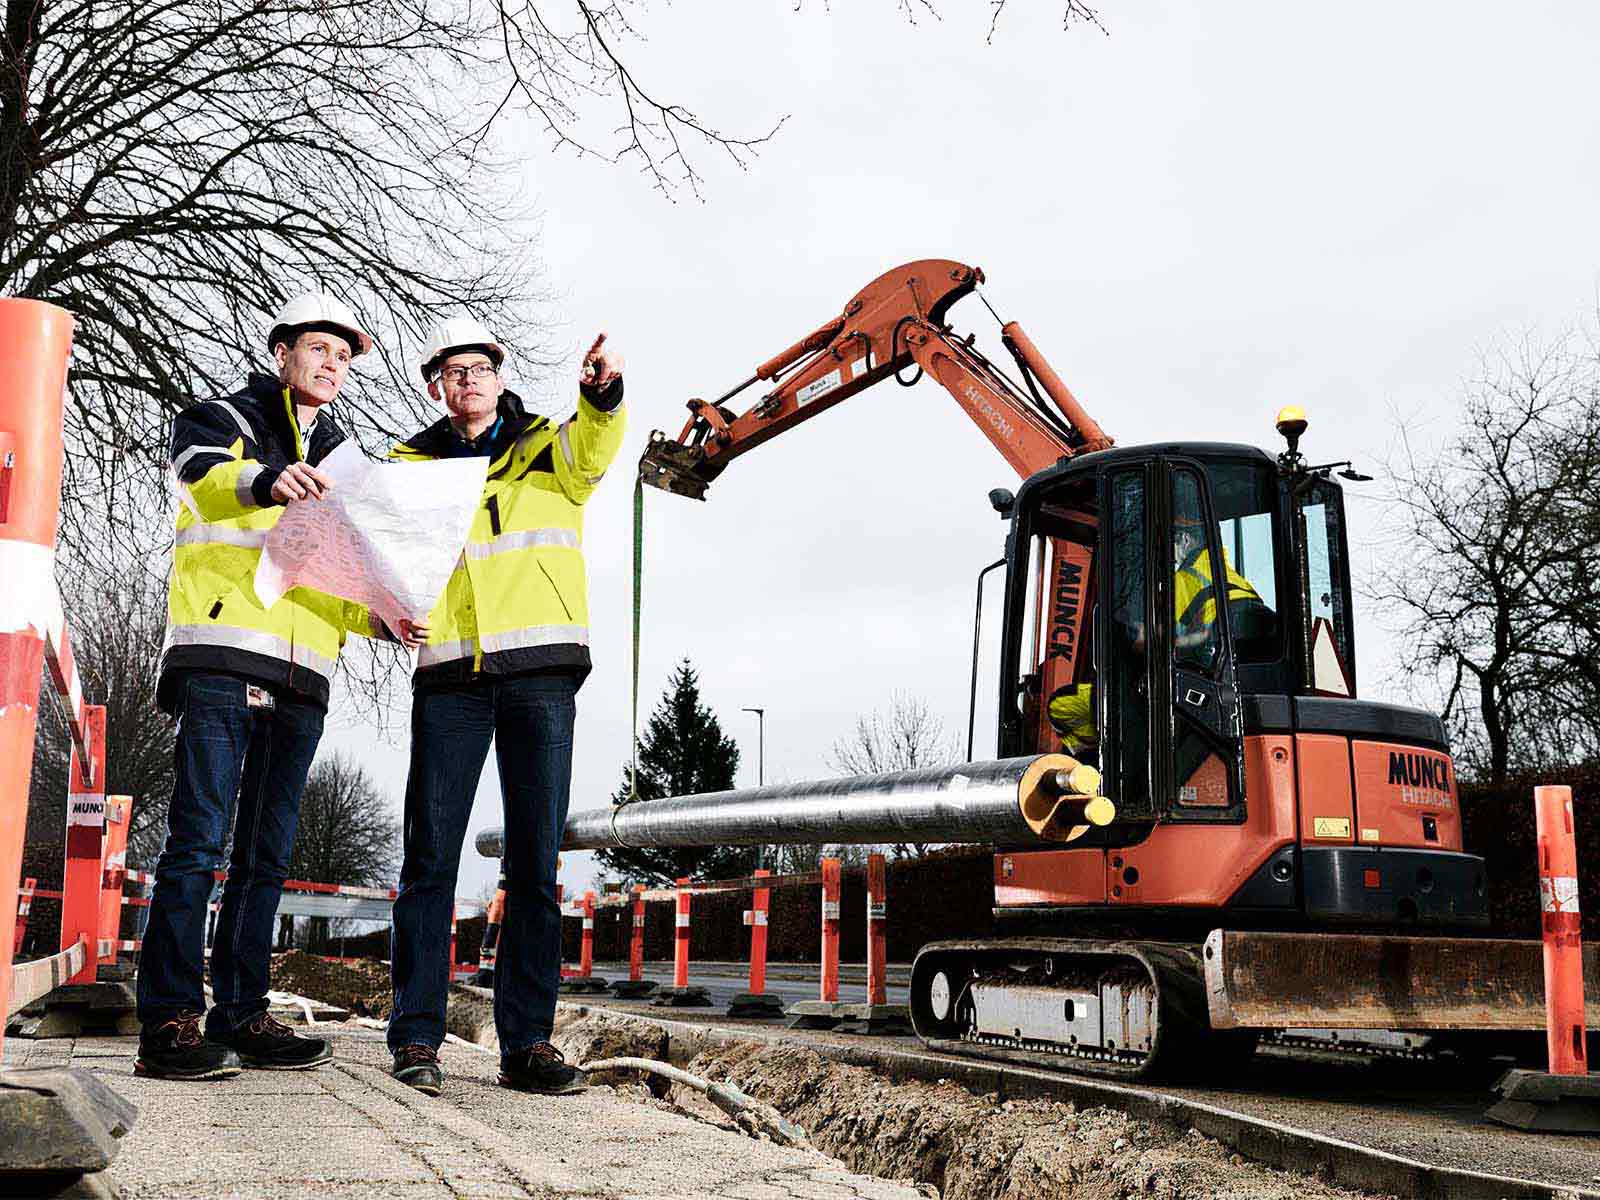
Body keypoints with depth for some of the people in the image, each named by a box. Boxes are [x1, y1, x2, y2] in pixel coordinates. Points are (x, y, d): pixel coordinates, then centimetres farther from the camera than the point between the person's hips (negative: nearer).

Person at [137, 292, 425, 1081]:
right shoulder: (227, 419, 8)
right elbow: (199, 472, -18)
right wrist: (265, 481, -40)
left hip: (300, 676, 6)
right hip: (221, 656, -6)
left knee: (267, 853, 5)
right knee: (200, 838, -11)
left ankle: (240, 1016, 10)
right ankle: (168, 1022, -11)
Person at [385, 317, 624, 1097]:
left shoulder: (549, 446, 12)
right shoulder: (414, 466, 17)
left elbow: (591, 452, -11)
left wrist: (603, 396, -34)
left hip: (540, 671, -1)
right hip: (450, 671, 1)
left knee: (536, 861, 0)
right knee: (430, 856, -3)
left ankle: (527, 1042, 5)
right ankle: (416, 1038, 4)